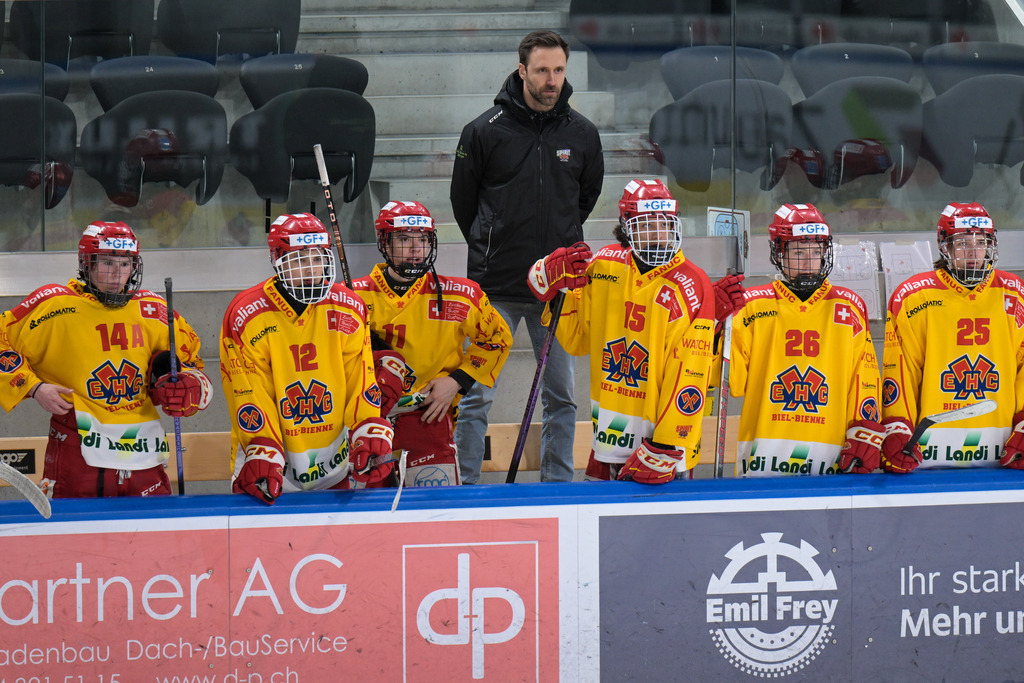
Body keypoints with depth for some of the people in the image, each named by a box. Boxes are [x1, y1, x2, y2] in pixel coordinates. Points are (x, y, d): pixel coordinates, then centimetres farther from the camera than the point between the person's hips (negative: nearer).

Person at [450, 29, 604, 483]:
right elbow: (463, 200, 7)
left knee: (561, 395, 8)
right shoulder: (484, 131, -5)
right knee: (475, 394, -2)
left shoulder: (581, 135, 3)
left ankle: (559, 485, 17)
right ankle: (465, 485, 4)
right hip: (495, 287, -3)